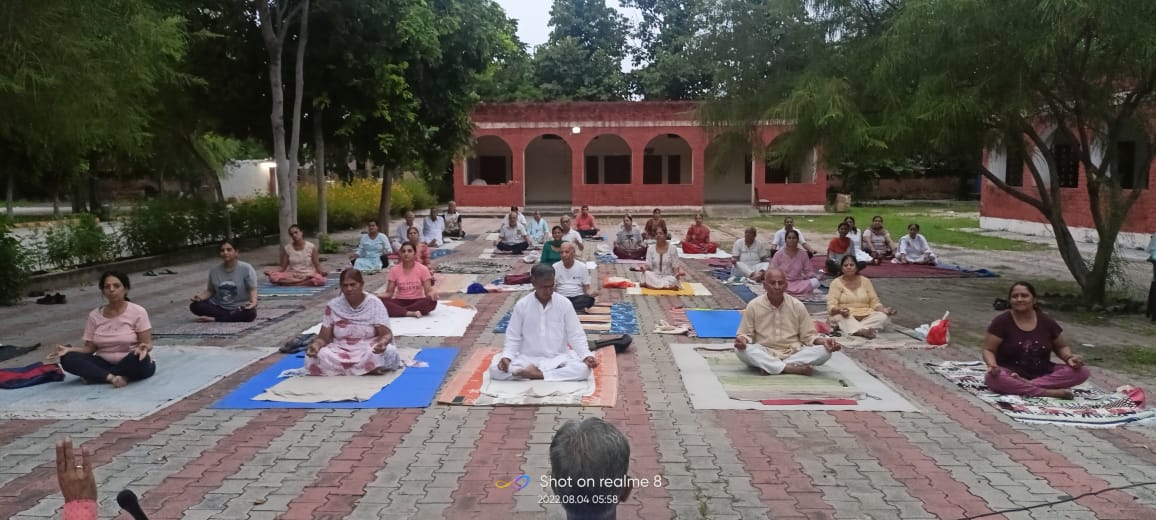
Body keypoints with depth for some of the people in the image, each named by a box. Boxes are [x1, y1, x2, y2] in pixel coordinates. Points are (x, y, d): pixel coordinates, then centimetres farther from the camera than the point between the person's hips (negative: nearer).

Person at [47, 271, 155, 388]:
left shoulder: (137, 312, -9)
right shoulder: (95, 315, 3)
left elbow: (147, 344, -10)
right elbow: (90, 348, 4)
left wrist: (143, 348, -33)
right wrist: (68, 349, -13)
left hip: (132, 365, -3)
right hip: (105, 363, 4)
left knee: (139, 358, -38)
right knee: (67, 358, -17)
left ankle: (96, 375, -18)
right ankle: (113, 377, -29)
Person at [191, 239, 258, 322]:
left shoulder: (246, 268, -10)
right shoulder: (214, 270, 2)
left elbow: (252, 289, -12)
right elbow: (210, 290, 10)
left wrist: (253, 301, -33)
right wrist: (200, 296, -11)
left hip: (239, 308, -4)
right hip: (219, 307, 4)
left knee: (250, 313, -36)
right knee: (194, 306, -19)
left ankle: (214, 319, -20)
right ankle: (234, 316, -20)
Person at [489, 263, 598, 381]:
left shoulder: (564, 304, -4)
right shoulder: (521, 305, -3)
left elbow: (576, 335, -1)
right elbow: (513, 337, 2)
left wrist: (587, 356, -17)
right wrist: (506, 357, -17)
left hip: (558, 359, -1)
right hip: (527, 359, 1)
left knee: (584, 369, -30)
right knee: (495, 369, -26)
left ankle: (538, 374, -23)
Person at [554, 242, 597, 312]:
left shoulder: (582, 266, 5)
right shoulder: (555, 267, 4)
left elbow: (587, 288, 6)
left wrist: (592, 292, -18)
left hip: (578, 297, 1)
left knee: (589, 299, -33)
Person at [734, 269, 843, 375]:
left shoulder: (798, 306, 2)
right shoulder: (753, 306, -1)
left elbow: (808, 335, 6)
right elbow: (745, 334, 3)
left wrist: (824, 341, -15)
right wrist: (742, 339, -22)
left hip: (793, 354, 2)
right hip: (764, 355, -2)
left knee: (824, 351, -23)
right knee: (741, 350, -32)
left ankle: (770, 367, -25)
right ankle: (791, 368, -31)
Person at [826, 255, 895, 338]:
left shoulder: (865, 281, 11)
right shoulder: (836, 283, 1)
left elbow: (874, 302, 10)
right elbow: (831, 306, -8)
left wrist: (883, 309, -11)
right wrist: (839, 310, -31)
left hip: (866, 316, 4)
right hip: (846, 316, -3)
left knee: (884, 317, -25)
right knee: (842, 317, -38)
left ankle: (856, 330, -41)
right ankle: (863, 331, -61)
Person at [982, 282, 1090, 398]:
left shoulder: (1046, 321, 5)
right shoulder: (1002, 321, -6)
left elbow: (1061, 346, 18)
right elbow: (988, 350, -6)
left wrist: (1069, 358, -5)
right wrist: (992, 365, -27)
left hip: (1043, 374, 4)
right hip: (1011, 374, -4)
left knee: (1081, 371, -17)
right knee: (993, 378, -37)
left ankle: (1027, 385, -24)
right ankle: (1049, 392, -30)